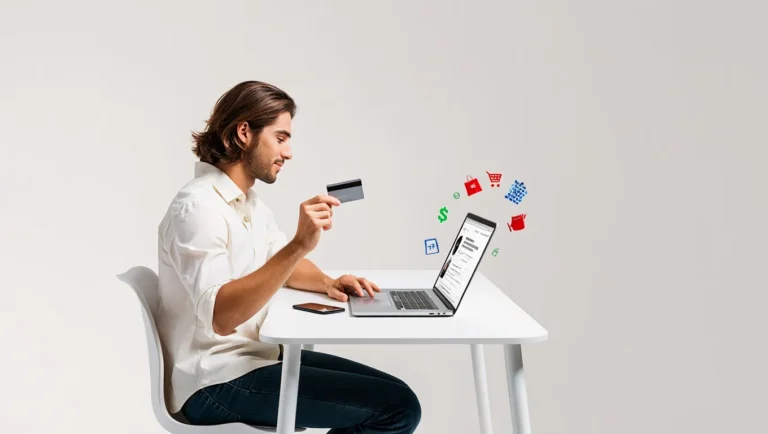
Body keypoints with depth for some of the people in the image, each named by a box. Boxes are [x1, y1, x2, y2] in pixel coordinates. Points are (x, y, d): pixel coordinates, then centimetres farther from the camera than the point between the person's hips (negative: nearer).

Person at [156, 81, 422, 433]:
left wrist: (327, 282, 0)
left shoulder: (249, 201, 11)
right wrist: (299, 244, -39)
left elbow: (282, 265, 21)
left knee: (390, 396, 4)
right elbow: (221, 316, -32)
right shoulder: (198, 207, -19)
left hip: (258, 357, 9)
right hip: (219, 383, -9)